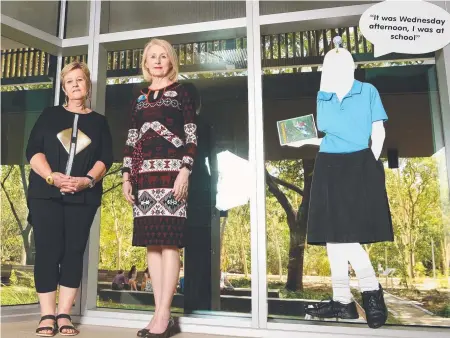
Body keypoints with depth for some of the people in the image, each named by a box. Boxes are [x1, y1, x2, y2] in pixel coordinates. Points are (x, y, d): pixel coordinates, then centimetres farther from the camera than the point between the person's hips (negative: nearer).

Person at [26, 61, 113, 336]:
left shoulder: (99, 121, 14)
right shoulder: (50, 115, 13)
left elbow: (106, 158, 3)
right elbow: (33, 150, 2)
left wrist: (87, 180, -14)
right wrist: (51, 176, -14)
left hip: (83, 196, 1)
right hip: (46, 193, 0)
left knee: (74, 251, -1)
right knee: (48, 251, -5)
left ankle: (64, 315, 5)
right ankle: (47, 315, 2)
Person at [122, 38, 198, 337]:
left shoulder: (182, 92, 8)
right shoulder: (140, 98, 21)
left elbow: (192, 136, -1)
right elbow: (130, 141, 18)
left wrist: (185, 172, -13)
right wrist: (127, 176, 8)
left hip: (170, 171, -5)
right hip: (144, 174, 5)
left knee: (169, 241, -10)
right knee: (152, 242, 2)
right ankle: (160, 313, 8)